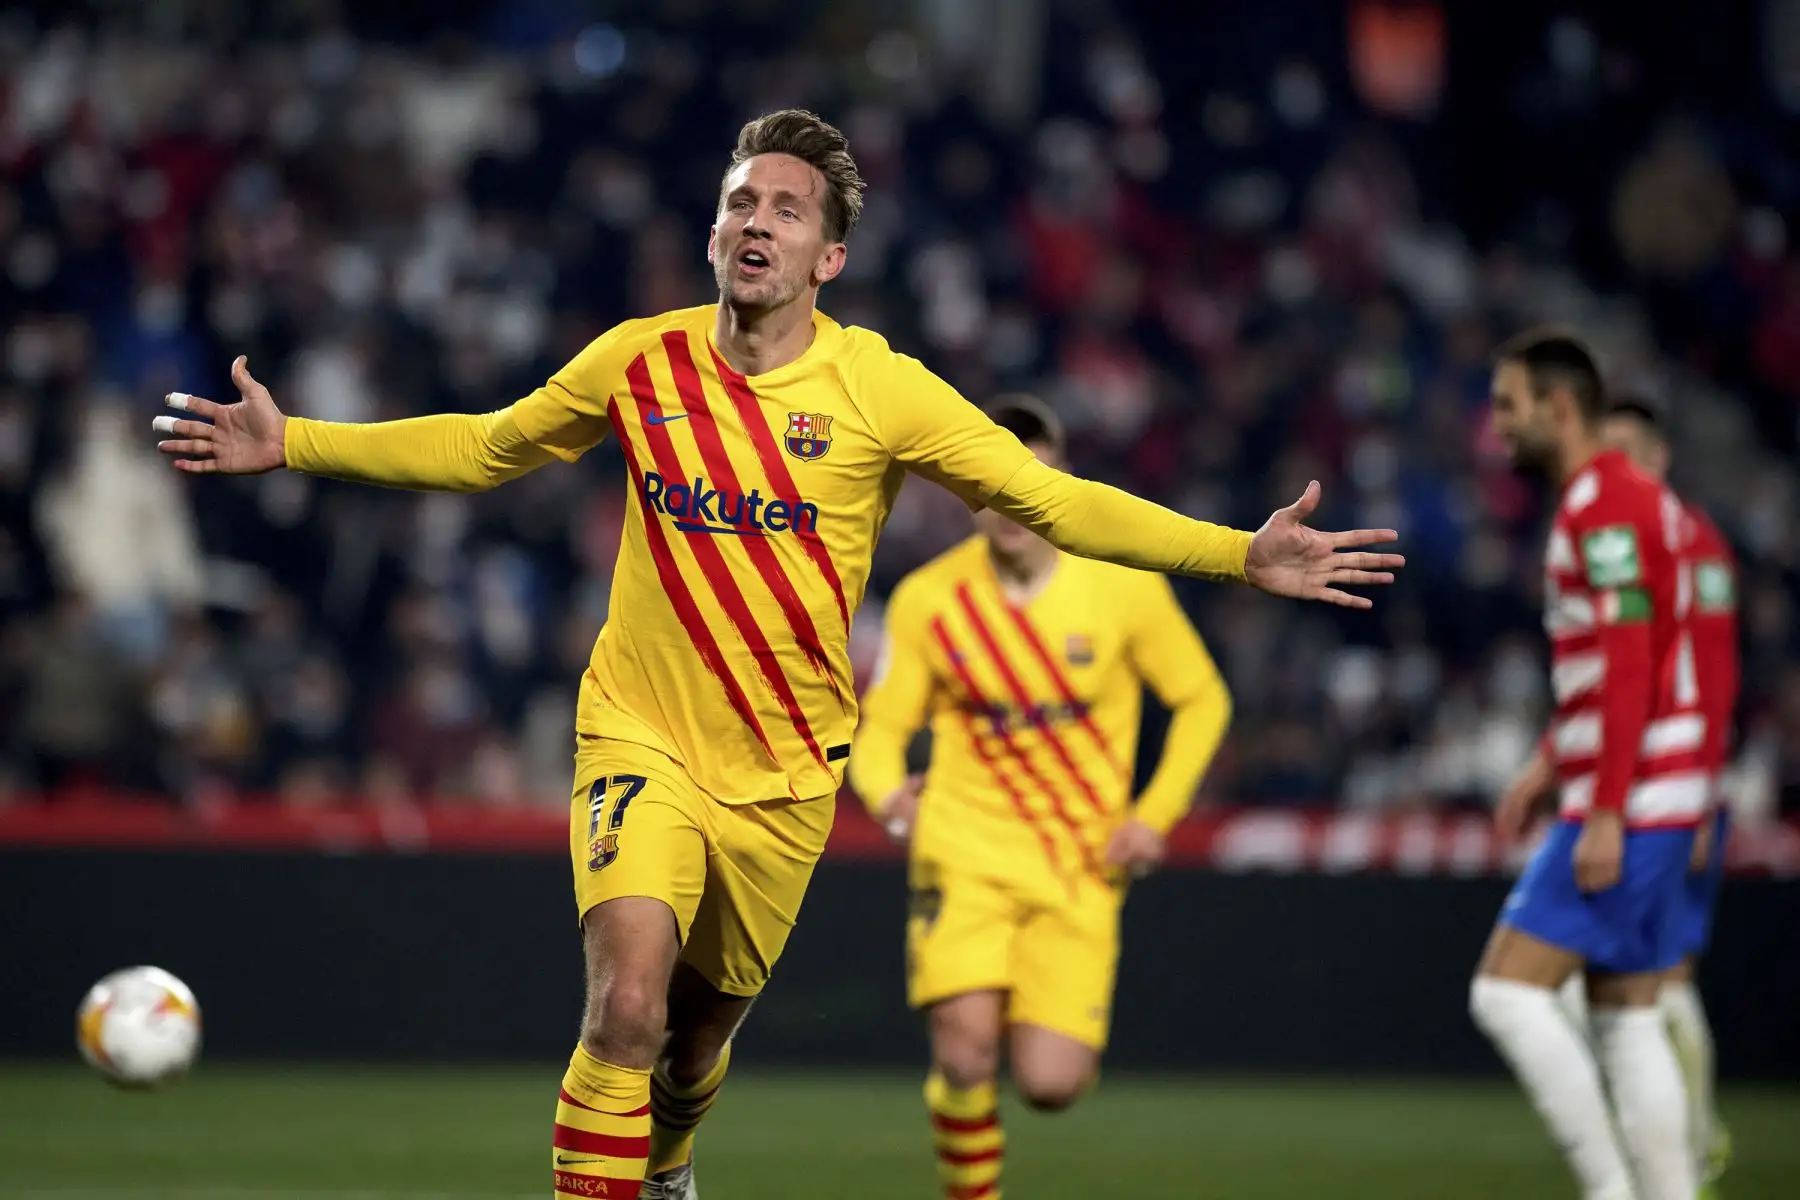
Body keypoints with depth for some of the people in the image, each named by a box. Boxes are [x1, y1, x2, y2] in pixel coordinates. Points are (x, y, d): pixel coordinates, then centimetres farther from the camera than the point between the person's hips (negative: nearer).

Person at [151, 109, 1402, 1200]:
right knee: (628, 1003, -24)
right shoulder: (638, 361, -5)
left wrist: (1241, 556, -20)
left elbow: (1054, 500, -10)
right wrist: (292, 444, 9)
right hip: (641, 737, -1)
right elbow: (485, 448, 11)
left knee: (701, 1030, 15)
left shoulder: (879, 391, -10)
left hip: (784, 769, 1)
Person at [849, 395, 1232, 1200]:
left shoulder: (1122, 585, -5)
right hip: (966, 850, 0)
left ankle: (1068, 1034, 28)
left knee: (1049, 1084, -10)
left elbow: (1202, 700, 7)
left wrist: (1154, 815, -4)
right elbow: (881, 725, 4)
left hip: (1081, 868, 0)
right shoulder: (927, 599, -4)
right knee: (965, 1054, -21)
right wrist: (886, 790, -20)